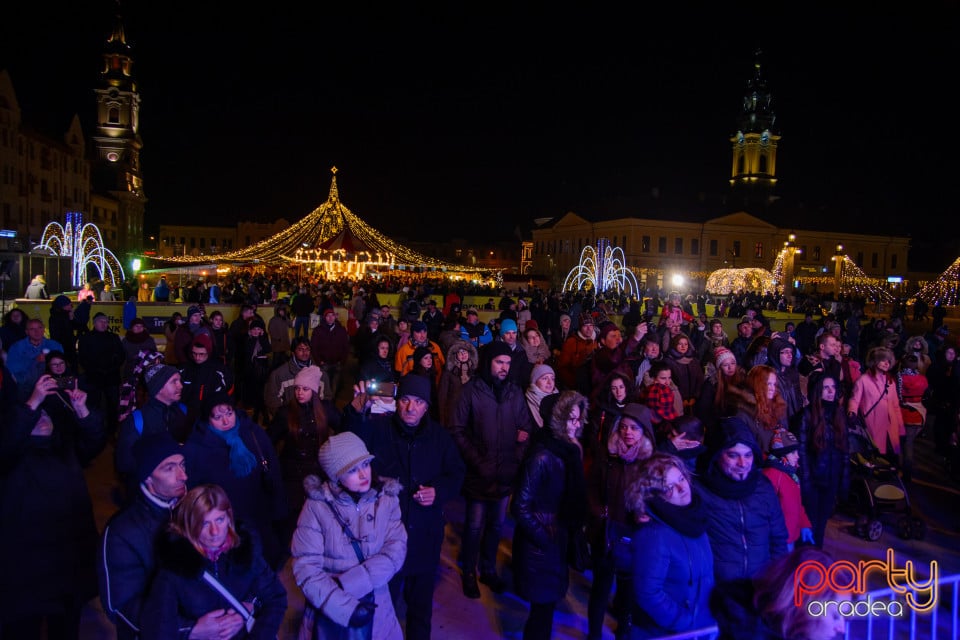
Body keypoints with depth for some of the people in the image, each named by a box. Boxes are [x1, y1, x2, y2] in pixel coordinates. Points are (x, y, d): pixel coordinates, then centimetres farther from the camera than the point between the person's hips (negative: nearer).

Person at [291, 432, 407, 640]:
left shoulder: (386, 498, -6)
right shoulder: (317, 505, -14)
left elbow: (396, 550, -12)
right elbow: (305, 566, -17)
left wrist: (348, 583, -22)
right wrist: (344, 607, -24)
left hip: (375, 607, 2)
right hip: (331, 612, -2)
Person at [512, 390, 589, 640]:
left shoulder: (569, 451, 0)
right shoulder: (542, 457, -24)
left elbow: (574, 497, 8)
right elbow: (520, 507, -23)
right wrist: (544, 540, -16)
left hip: (560, 538, 7)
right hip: (541, 545, -7)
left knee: (547, 601, 20)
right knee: (544, 602, 8)